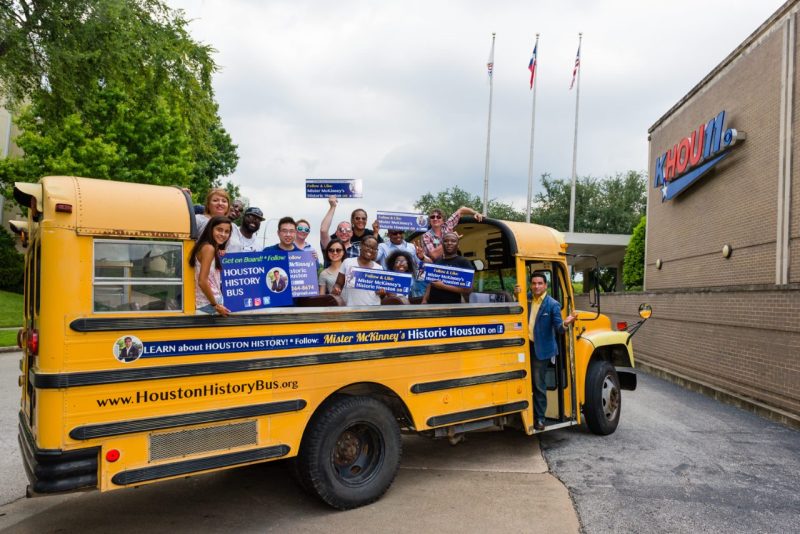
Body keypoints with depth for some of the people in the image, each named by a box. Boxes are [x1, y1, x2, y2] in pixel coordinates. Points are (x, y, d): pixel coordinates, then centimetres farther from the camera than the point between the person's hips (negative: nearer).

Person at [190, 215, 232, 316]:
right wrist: (215, 305, -16)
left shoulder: (216, 250, 13)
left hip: (206, 302, 9)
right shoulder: (208, 248, -15)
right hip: (208, 304, -9)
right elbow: (202, 281, -21)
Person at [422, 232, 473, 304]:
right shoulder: (436, 261, 13)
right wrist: (424, 300, 4)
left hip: (452, 305, -5)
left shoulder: (463, 262, -5)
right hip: (432, 304, 5)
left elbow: (468, 289, -12)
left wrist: (444, 286, -15)